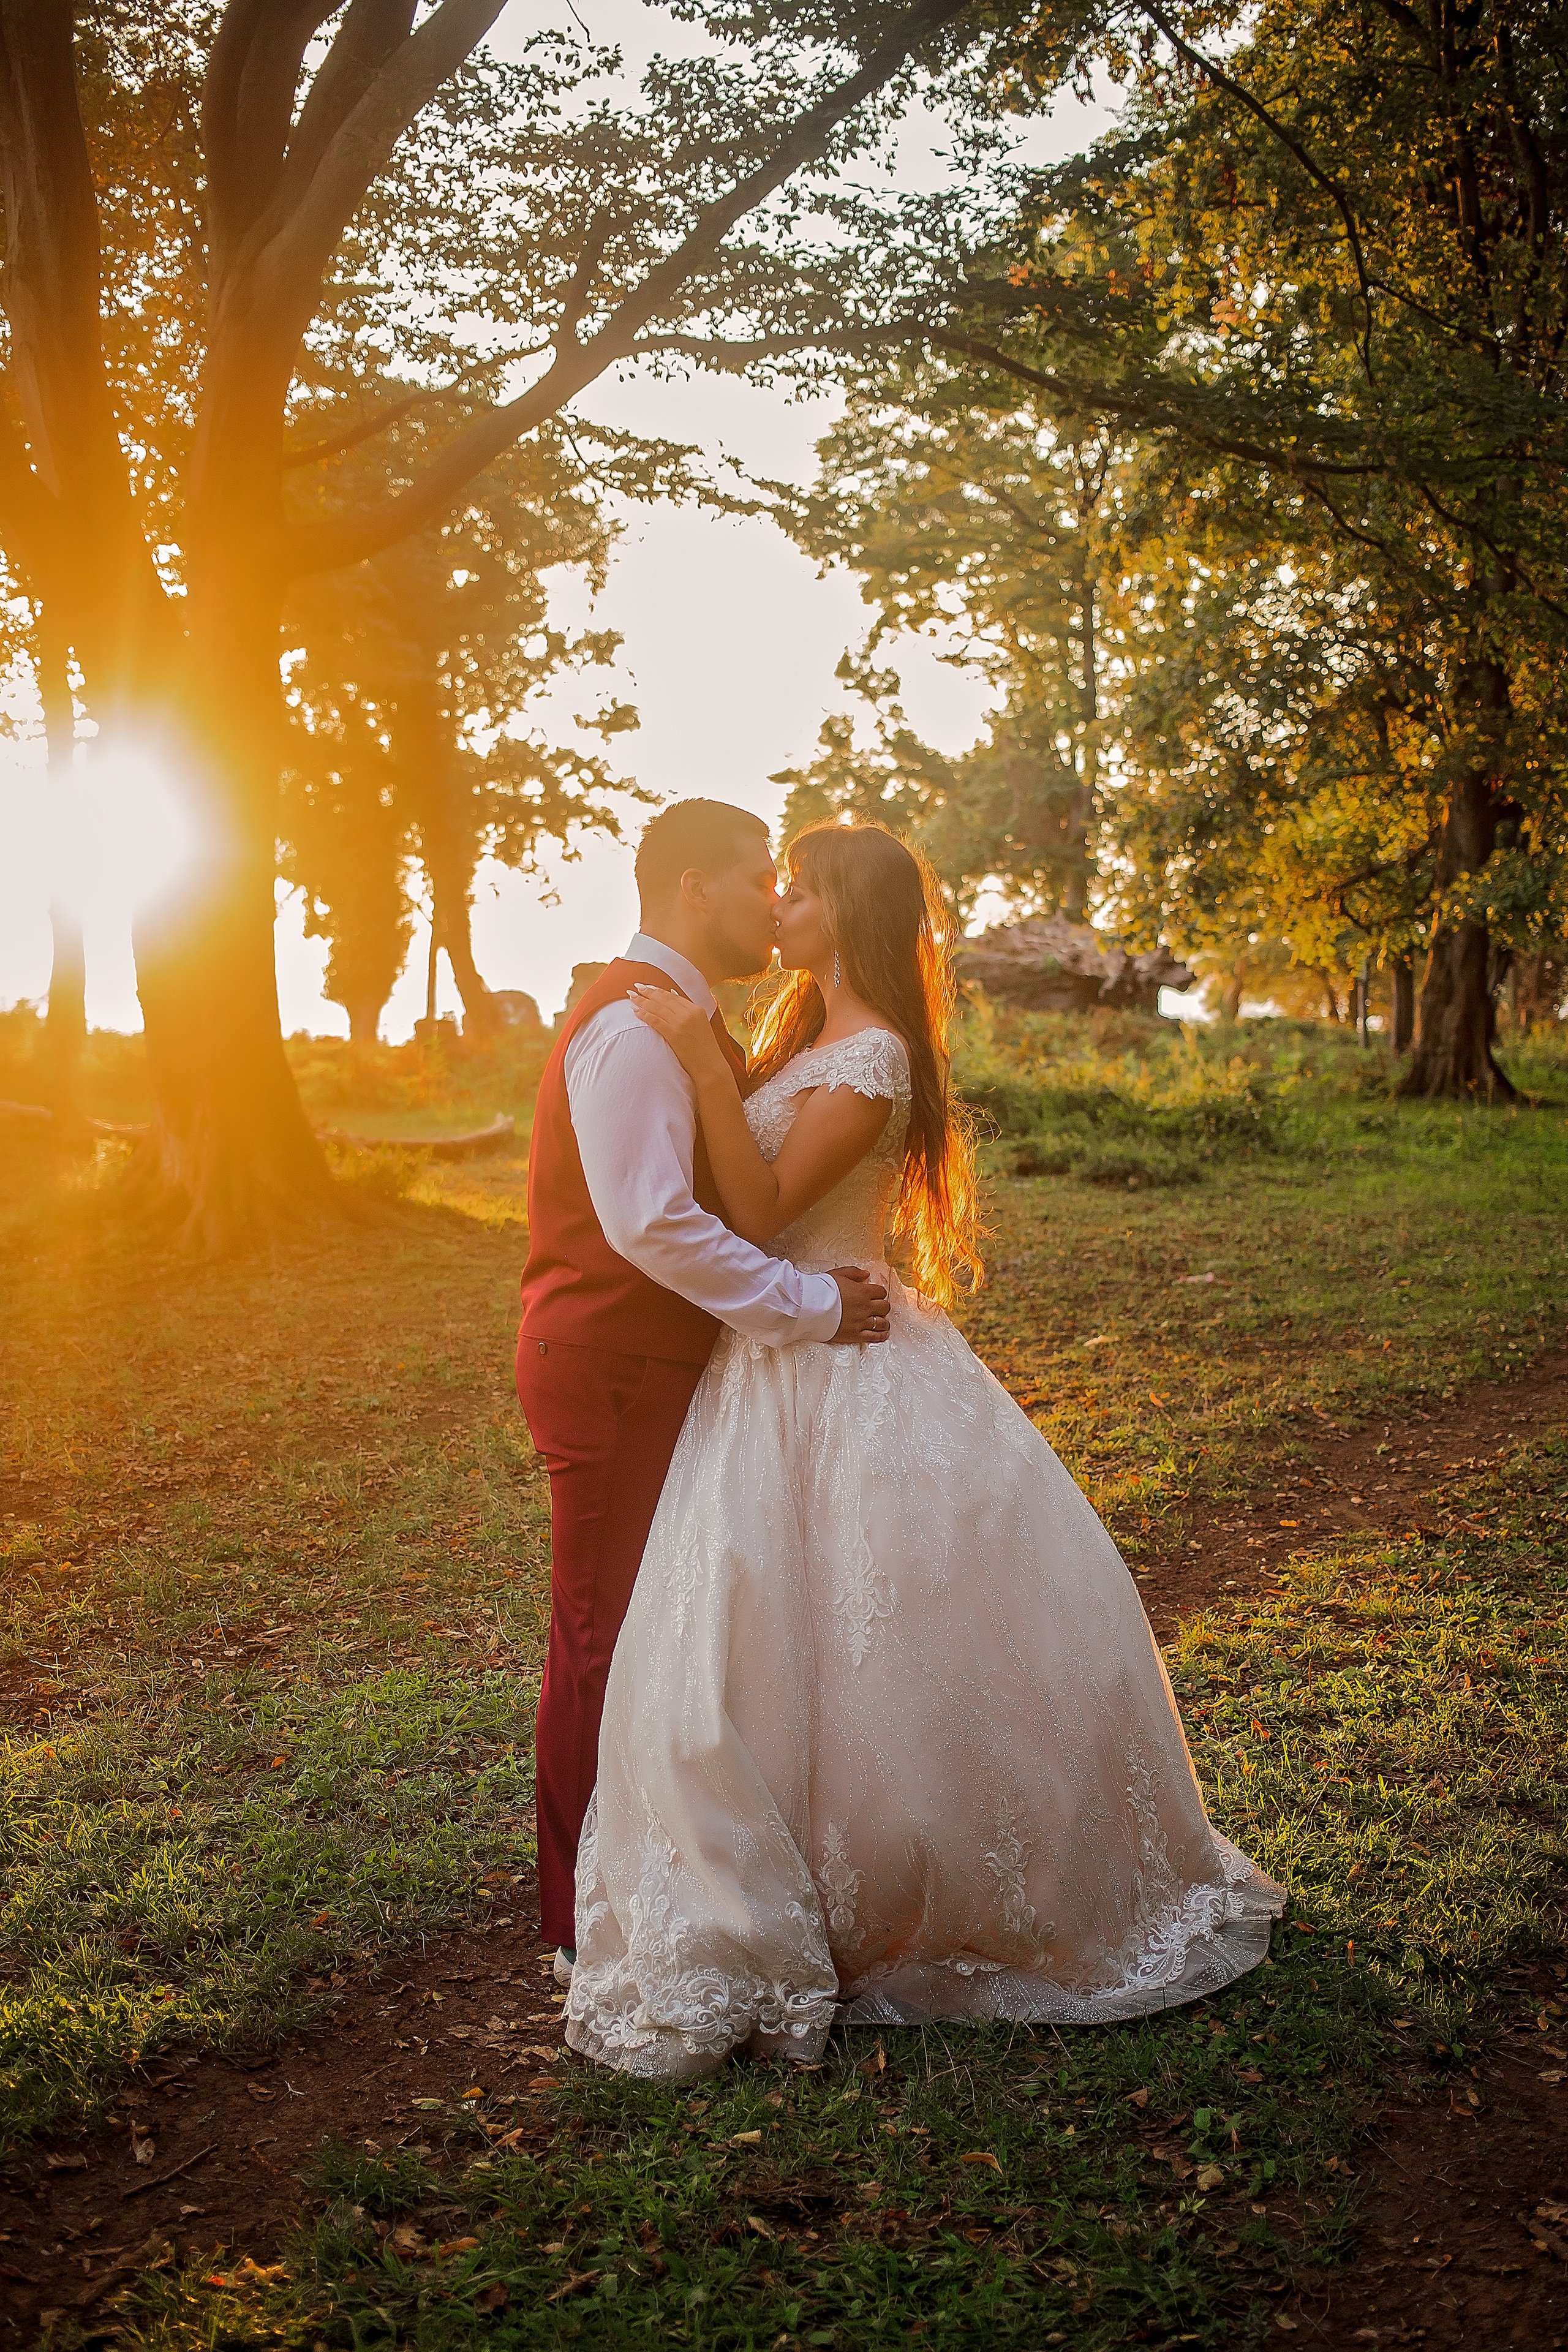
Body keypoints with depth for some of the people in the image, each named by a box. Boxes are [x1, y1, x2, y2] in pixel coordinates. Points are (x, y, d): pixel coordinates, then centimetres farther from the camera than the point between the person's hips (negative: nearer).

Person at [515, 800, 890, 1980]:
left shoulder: (685, 1019, 15)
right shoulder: (633, 1025, -19)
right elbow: (653, 1223, -27)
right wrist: (811, 1306, -22)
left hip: (660, 1364, 10)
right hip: (610, 1374, -10)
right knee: (609, 1638, 1)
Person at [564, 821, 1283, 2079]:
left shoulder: (873, 1056, -14)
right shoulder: (809, 1037, 15)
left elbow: (763, 1209, -20)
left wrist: (701, 1055, -24)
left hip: (841, 1372, -9)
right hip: (779, 1371, 9)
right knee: (760, 1650, 10)